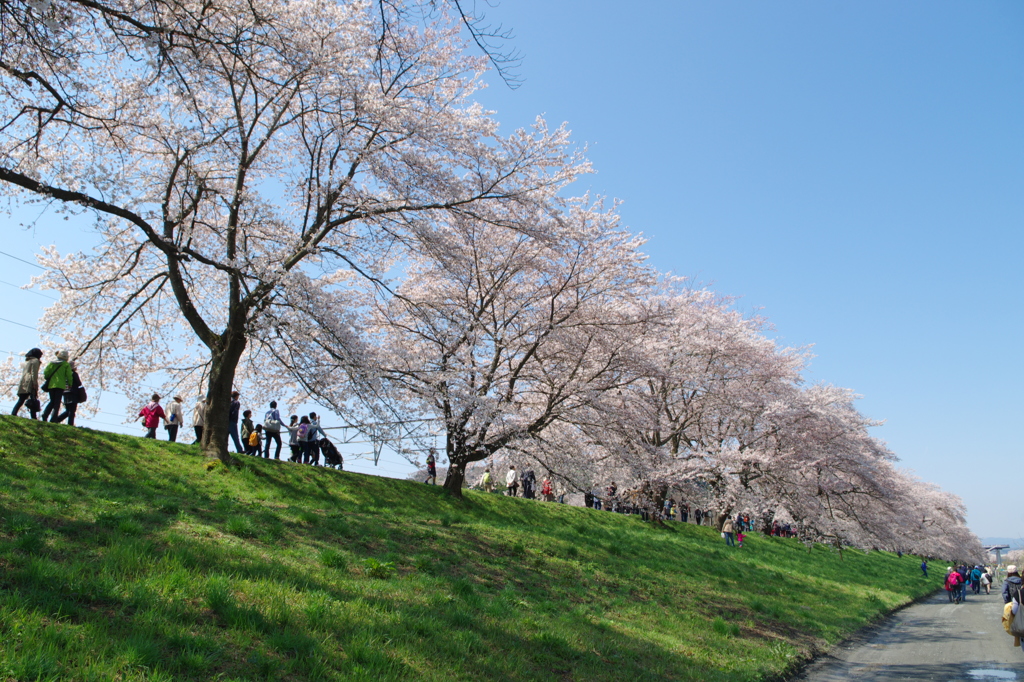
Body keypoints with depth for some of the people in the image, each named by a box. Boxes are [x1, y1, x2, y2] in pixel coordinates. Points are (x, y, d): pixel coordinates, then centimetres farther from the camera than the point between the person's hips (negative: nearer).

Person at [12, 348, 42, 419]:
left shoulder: (26, 361, 26)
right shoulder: (35, 361, 2)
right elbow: (34, 373, -9)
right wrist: (35, 384, -15)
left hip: (22, 383, 8)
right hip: (30, 383, -8)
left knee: (21, 400, 9)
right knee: (33, 400, -12)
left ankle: (13, 414, -5)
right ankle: (34, 418, -19)